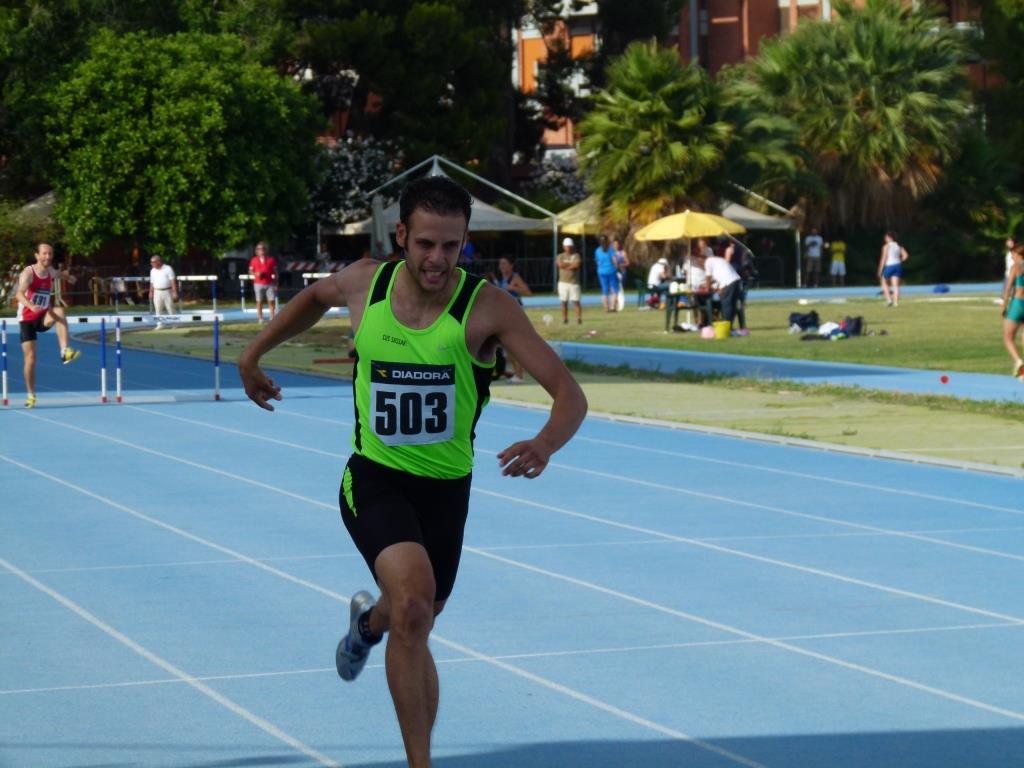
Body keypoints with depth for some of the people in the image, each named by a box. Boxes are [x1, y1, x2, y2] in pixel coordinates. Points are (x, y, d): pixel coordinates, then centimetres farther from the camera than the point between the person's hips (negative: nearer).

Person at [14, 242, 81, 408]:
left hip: (43, 318, 3)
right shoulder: (28, 273, -18)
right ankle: (30, 395, 9)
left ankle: (65, 352, -37)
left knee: (59, 311, -30)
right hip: (27, 320, -3)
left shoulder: (52, 273, 1)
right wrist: (31, 305, -53)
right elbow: (19, 294, -37)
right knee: (30, 357, -6)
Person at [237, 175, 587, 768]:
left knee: (413, 623, 22)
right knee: (415, 602, -28)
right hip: (374, 479, -1)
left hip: (445, 489, 1)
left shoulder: (487, 307, -18)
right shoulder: (364, 284, -9)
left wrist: (546, 444, -44)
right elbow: (315, 297, 17)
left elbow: (569, 394, -23)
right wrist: (254, 355, 22)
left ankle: (369, 622, 62)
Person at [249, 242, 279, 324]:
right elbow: (250, 271, 10)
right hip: (258, 284, 0)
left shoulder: (271, 259, 5)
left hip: (269, 283, 0)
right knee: (259, 301, 1)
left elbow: (275, 272, 6)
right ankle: (260, 318, 6)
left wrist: (275, 284, 1)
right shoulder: (254, 260, 6)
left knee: (271, 301, -4)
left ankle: (272, 318, 0)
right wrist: (256, 274, -13)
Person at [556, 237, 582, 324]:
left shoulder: (576, 256, 5)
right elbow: (560, 264, -10)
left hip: (574, 282, -1)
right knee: (564, 302, 3)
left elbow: (577, 264, -12)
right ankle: (565, 319, 11)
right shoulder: (560, 256, 9)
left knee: (576, 301, -6)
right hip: (563, 282, 1)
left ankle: (579, 319, -2)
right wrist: (572, 265, -4)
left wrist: (566, 266, -7)